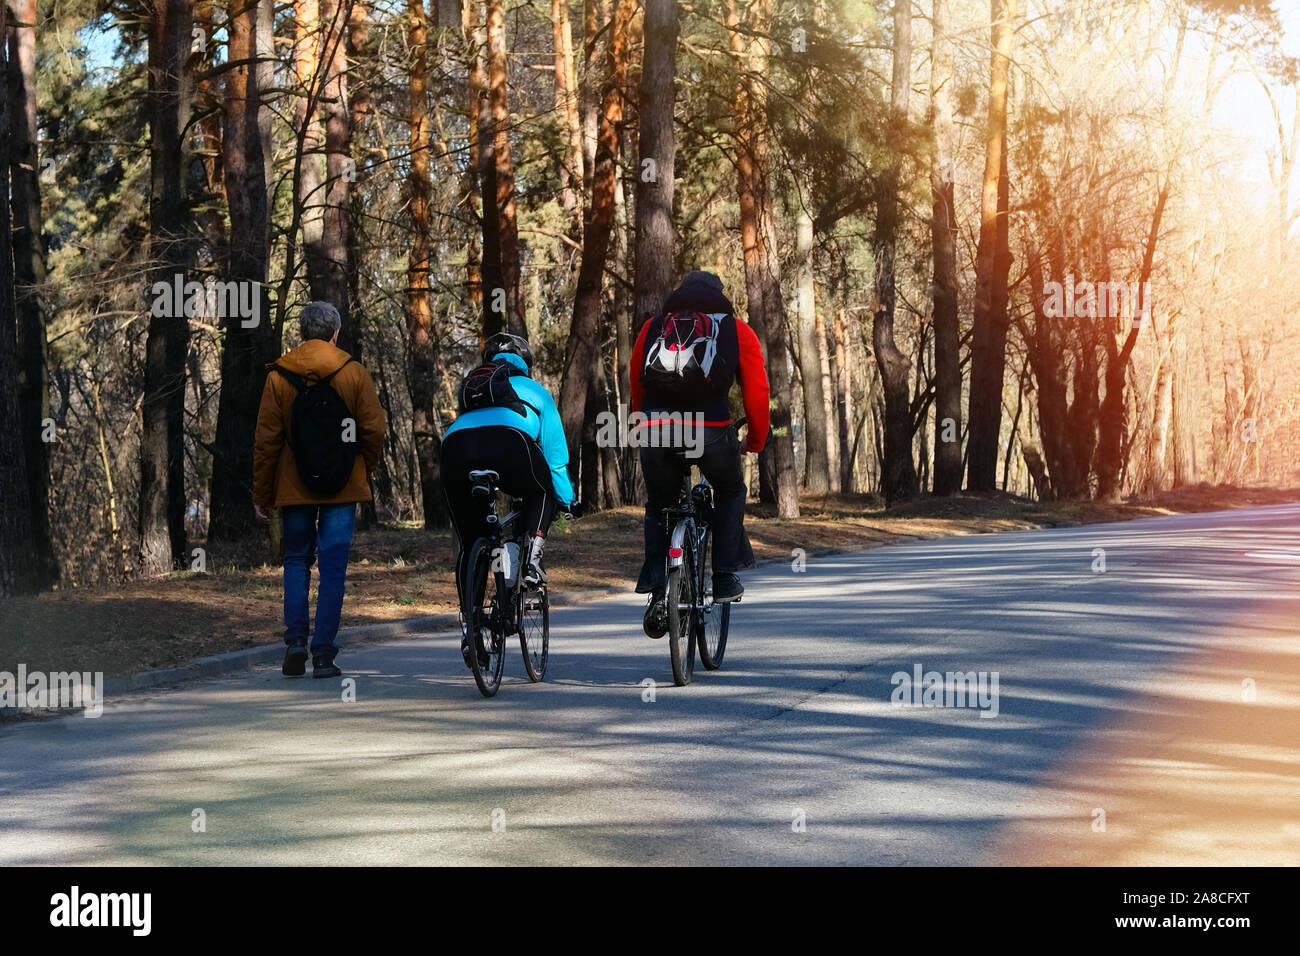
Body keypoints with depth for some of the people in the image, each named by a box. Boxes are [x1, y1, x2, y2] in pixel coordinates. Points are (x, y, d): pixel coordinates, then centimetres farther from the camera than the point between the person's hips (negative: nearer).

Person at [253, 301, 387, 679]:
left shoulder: (278, 376, -1)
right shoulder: (354, 373, -1)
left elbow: (266, 439, -1)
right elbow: (374, 430, -4)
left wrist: (262, 494, 6)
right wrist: (363, 472, 13)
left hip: (293, 488, 1)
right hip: (342, 490, 0)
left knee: (296, 560, 15)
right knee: (333, 566, 3)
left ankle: (295, 639, -1)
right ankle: (323, 653, -1)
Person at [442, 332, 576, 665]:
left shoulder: (470, 386, 41)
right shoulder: (534, 390, 32)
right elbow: (554, 451, 32)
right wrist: (567, 499, 42)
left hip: (456, 447, 3)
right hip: (508, 442, -3)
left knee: (470, 546, 16)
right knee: (542, 491, 31)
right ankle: (532, 557, 9)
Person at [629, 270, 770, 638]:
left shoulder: (653, 327, 22)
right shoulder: (738, 331, 17)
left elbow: (636, 387, 24)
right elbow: (757, 393, 15)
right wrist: (757, 439, 29)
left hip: (655, 429, 2)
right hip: (711, 433, -1)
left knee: (658, 507, 23)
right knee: (730, 491, 27)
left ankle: (656, 592, 9)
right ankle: (725, 579, 19)